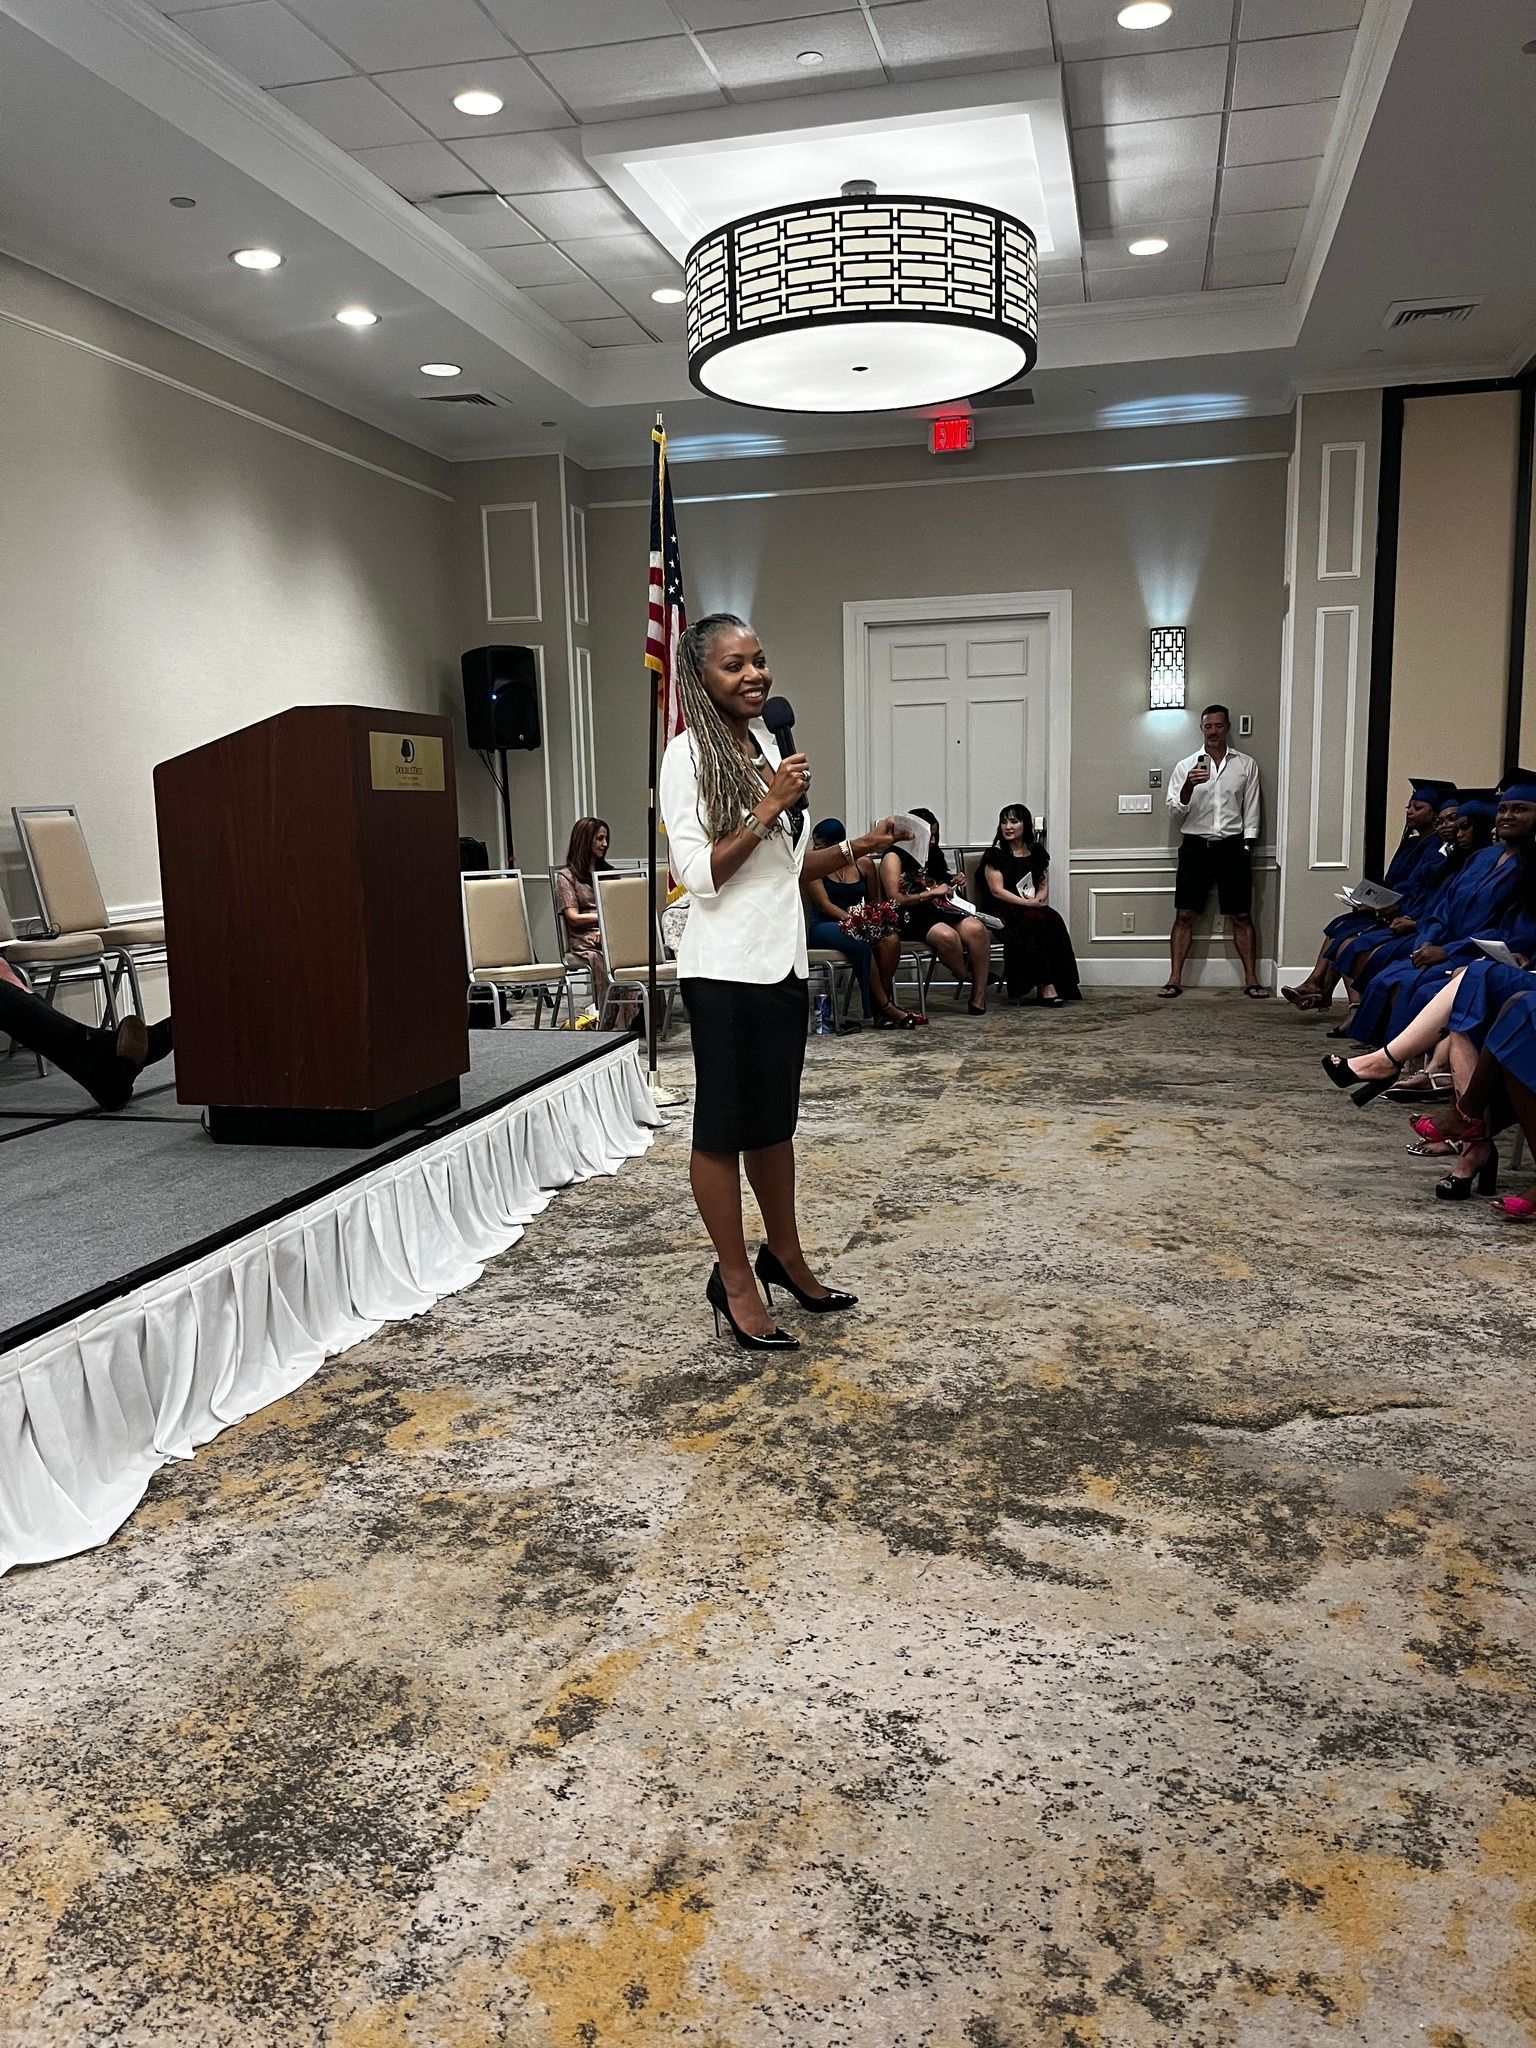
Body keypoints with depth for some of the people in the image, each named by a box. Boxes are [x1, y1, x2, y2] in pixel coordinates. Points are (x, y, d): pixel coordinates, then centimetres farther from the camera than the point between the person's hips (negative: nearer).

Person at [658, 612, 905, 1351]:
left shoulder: (769, 746, 13)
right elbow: (698, 873, -16)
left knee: (775, 1118, 17)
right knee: (723, 1124, 2)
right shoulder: (689, 754, -9)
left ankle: (784, 1256, 32)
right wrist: (770, 807, -19)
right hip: (725, 968, -7)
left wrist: (856, 849, 7)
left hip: (783, 960, 7)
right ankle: (734, 1280, 14)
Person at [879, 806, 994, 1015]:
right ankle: (966, 978, -10)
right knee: (946, 935, -39)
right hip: (912, 917, -6)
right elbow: (895, 900, -7)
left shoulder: (932, 856, 25)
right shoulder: (894, 857, 3)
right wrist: (932, 892, -8)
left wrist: (951, 884, 10)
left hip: (940, 910, 6)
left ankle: (979, 997, -26)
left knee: (976, 928, -27)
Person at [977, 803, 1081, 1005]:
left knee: (1054, 919, -29)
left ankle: (1060, 984, -31)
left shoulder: (1037, 852, 15)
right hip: (1002, 910, -4)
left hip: (1034, 907, 4)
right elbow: (997, 890, -9)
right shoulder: (994, 854, 1)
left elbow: (1044, 886, 14)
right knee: (1035, 921, -34)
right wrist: (1028, 902, -17)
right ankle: (1045, 985, -35)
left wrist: (1038, 899, -10)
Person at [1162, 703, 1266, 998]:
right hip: (1195, 845, 0)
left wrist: (1247, 845, -1)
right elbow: (1175, 810, -1)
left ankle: (1251, 979, 4)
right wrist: (1188, 786, -20)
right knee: (1184, 915, -4)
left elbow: (1251, 810, 8)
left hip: (1232, 846, 0)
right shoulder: (1186, 766, 6)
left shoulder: (1246, 764, 7)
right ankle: (1175, 980, -1)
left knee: (1241, 916, 0)